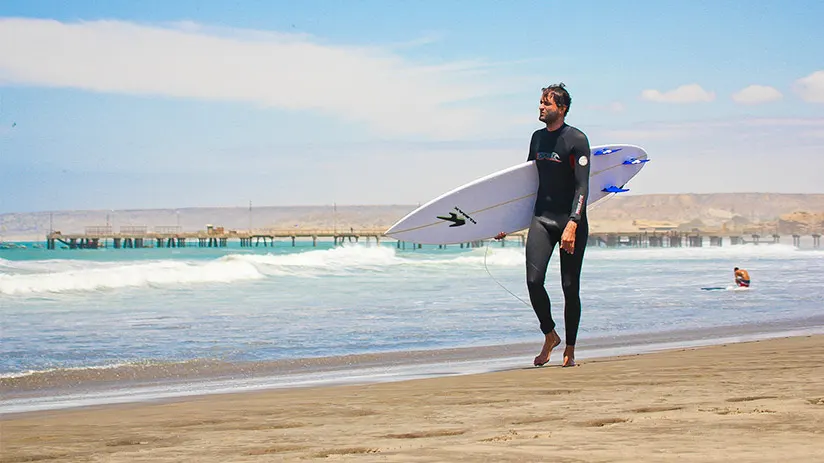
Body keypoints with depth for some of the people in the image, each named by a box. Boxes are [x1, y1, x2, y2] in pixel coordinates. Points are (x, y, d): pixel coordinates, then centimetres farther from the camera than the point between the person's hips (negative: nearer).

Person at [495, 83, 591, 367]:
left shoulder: (576, 140, -7)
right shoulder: (537, 138, 12)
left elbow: (582, 187, -13)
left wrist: (572, 225, -24)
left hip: (571, 222, -5)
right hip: (541, 218, 5)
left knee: (570, 287, -1)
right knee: (533, 280, -10)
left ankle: (570, 349, 12)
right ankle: (550, 336, 10)